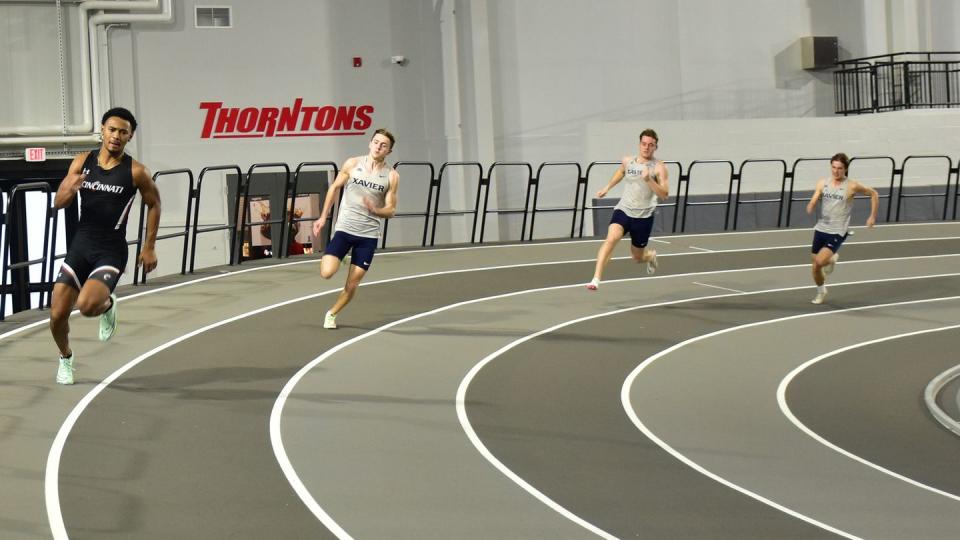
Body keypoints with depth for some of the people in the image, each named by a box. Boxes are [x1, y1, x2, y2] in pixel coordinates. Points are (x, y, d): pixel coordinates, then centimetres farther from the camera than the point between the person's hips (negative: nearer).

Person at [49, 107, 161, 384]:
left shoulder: (135, 171, -7)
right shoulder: (82, 162, 2)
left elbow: (154, 204, 8)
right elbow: (58, 203, 3)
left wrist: (149, 247, 6)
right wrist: (70, 189, -21)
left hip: (111, 252, -3)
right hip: (80, 246, 4)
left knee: (87, 306, -27)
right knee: (57, 315, 1)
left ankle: (107, 304, 10)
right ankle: (65, 358, 32)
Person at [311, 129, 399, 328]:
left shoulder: (392, 176, -3)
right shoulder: (352, 164, -1)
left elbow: (391, 210, -1)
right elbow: (335, 188, 11)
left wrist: (375, 210, -23)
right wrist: (323, 217, 8)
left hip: (369, 235, 0)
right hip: (345, 228, 0)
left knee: (352, 285, 2)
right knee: (327, 273, -17)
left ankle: (332, 314, 27)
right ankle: (334, 258, 19)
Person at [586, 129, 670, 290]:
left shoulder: (659, 167, -8)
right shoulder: (627, 161, 3)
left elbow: (664, 194, -16)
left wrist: (649, 180, -28)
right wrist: (607, 188, 28)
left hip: (644, 216, -1)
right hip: (623, 210, 1)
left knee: (637, 257, 13)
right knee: (611, 239, -27)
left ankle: (651, 255, 51)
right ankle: (596, 279, -33)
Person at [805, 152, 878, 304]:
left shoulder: (852, 186, -8)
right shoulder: (823, 183, 2)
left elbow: (873, 193, 6)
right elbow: (811, 206, -1)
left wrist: (873, 216, 5)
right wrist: (810, 207, -26)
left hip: (837, 232, -4)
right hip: (821, 229, 4)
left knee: (820, 261, -21)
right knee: (815, 268, 9)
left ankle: (832, 259, 14)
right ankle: (821, 292, 36)